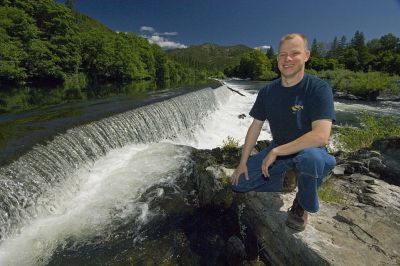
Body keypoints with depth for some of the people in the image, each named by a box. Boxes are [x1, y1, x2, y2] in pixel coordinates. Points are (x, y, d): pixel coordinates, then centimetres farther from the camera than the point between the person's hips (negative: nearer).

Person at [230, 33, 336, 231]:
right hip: (277, 151, 4)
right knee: (238, 183, -4)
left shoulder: (318, 88, -18)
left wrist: (275, 152, -27)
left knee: (310, 157, -41)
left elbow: (321, 136, -30)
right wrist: (243, 163, -2)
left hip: (309, 150, -4)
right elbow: (255, 127, 0)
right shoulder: (268, 91, -3)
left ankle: (302, 205, -8)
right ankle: (287, 177, 17)